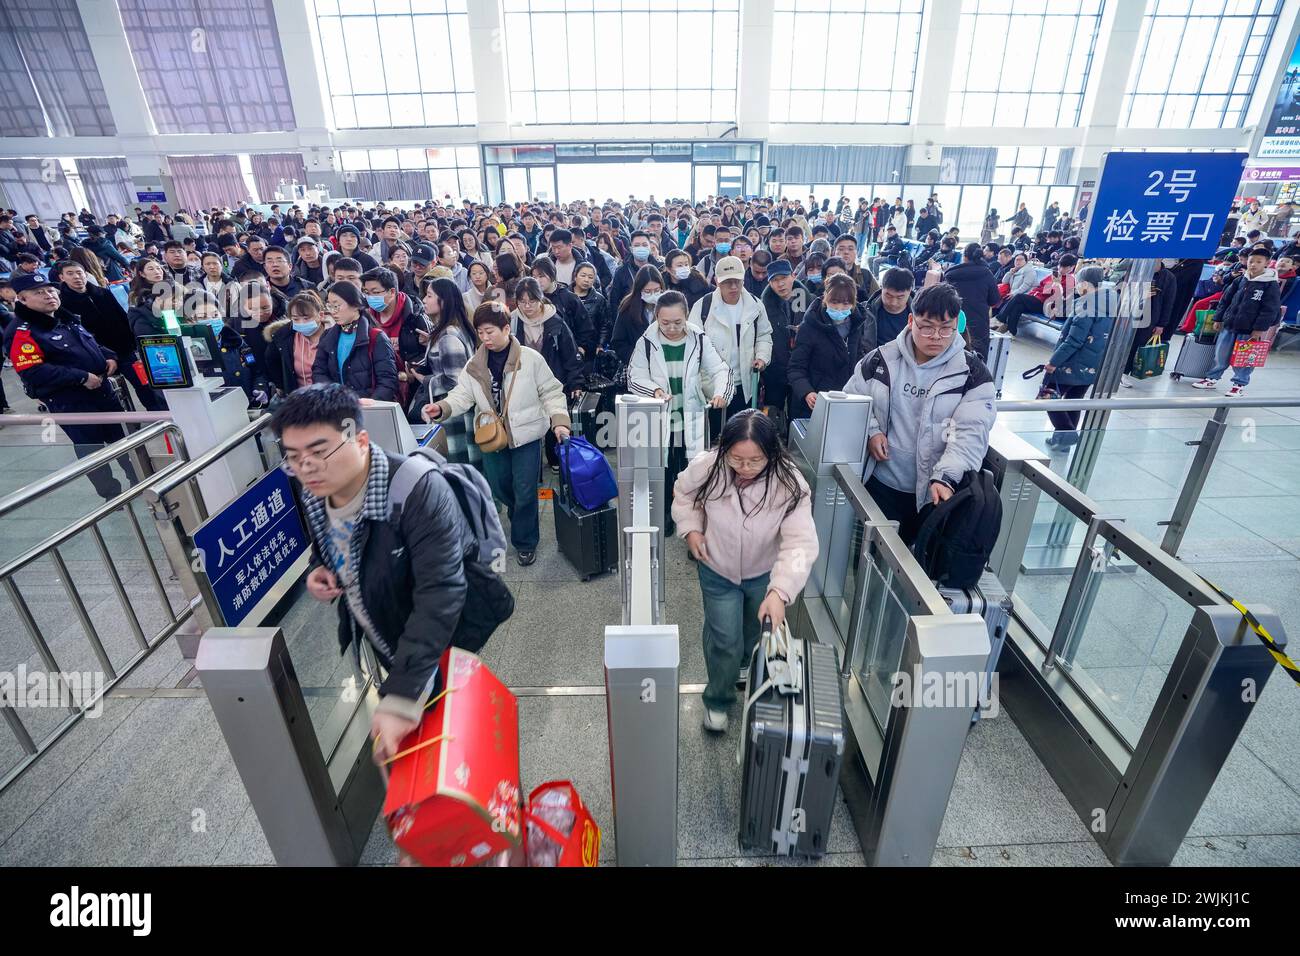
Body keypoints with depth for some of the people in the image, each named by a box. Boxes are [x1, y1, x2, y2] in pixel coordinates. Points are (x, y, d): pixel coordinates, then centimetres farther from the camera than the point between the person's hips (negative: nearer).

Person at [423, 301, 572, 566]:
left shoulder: (531, 359, -9)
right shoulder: (474, 365, 1)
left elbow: (551, 392, -4)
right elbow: (462, 395, -4)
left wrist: (559, 420, -17)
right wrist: (440, 408, -24)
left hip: (526, 435, -4)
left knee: (524, 492, 1)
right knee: (499, 488, 16)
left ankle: (525, 542, 20)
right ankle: (521, 517, 49)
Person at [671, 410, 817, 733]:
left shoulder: (790, 484, -33)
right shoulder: (706, 467, -26)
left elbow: (801, 543, -36)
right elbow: (683, 492, -2)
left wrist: (780, 591, -49)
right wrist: (691, 528, -16)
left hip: (764, 574, 1)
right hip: (718, 571, -1)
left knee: (755, 634, 26)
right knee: (725, 640, 2)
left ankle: (742, 670, 60)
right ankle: (717, 700, 31)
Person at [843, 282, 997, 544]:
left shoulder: (972, 372, -7)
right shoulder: (882, 359, -1)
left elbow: (971, 433, -15)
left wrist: (945, 478, -29)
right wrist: (871, 431, -10)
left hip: (934, 491, -1)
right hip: (879, 482, 1)